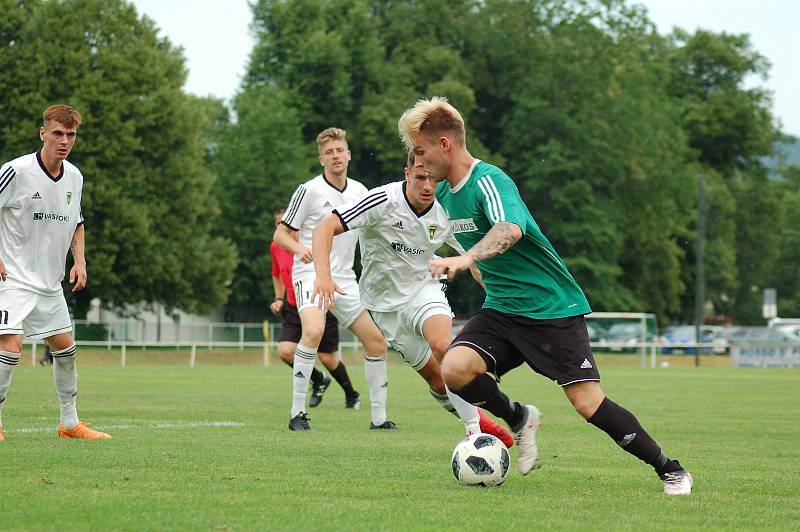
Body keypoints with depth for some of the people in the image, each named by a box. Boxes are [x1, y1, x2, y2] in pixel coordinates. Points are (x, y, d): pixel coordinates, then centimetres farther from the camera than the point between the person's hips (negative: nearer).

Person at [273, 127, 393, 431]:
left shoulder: (359, 191, 10)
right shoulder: (309, 191, -8)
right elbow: (281, 234, -4)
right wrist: (300, 249, -25)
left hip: (345, 279, 7)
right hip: (311, 273, -7)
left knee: (377, 341, 5)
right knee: (313, 331, -31)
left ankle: (379, 417, 17)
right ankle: (297, 413, -25)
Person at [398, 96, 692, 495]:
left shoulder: (488, 181, -20)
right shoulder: (443, 193, 7)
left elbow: (510, 229, -41)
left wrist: (466, 259, -57)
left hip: (553, 308, -7)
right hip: (501, 309, 7)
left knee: (588, 403, -12)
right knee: (453, 369, -19)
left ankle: (670, 471, 4)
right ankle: (518, 418, 9)